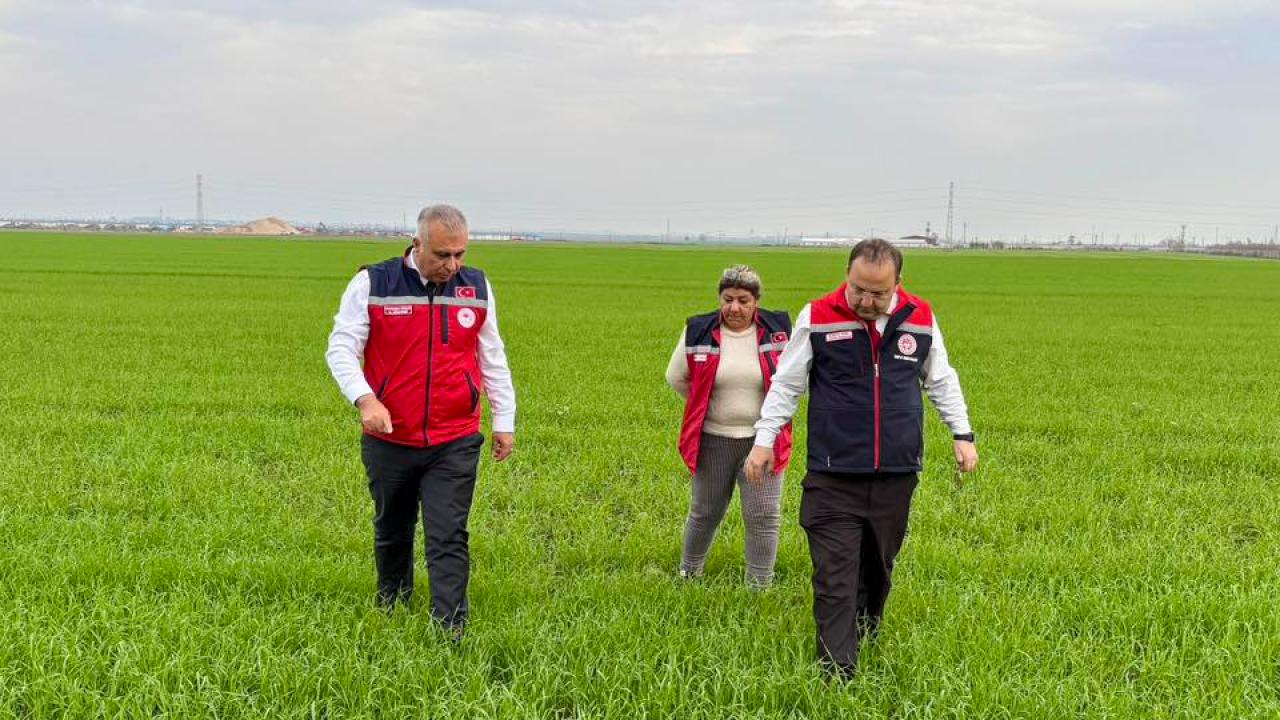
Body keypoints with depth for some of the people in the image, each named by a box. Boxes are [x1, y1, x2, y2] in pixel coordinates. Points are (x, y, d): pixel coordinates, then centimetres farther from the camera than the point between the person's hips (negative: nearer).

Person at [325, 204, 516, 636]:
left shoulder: (476, 288, 3)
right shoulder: (373, 284, -6)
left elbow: (493, 358, 12)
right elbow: (341, 348, -6)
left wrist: (505, 422, 11)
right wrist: (365, 399, -23)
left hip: (454, 444, 0)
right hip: (388, 440, 0)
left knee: (449, 539, -6)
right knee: (392, 531, 19)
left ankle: (451, 630, -3)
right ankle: (391, 607, 41)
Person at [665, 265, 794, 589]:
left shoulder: (778, 330, -6)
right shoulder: (698, 332, -5)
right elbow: (676, 378, 10)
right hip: (713, 440, 1)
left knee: (763, 517, -2)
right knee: (705, 513, 14)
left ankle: (760, 588, 9)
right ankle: (688, 573, 35)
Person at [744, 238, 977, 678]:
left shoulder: (920, 319, 2)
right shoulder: (817, 318, -6)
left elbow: (941, 381, 16)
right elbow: (786, 384, 4)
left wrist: (962, 434, 11)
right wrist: (764, 439, 2)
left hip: (896, 476, 3)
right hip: (833, 478, -3)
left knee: (877, 569, 15)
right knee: (834, 579, -6)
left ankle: (866, 635, 37)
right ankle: (836, 673, -1)